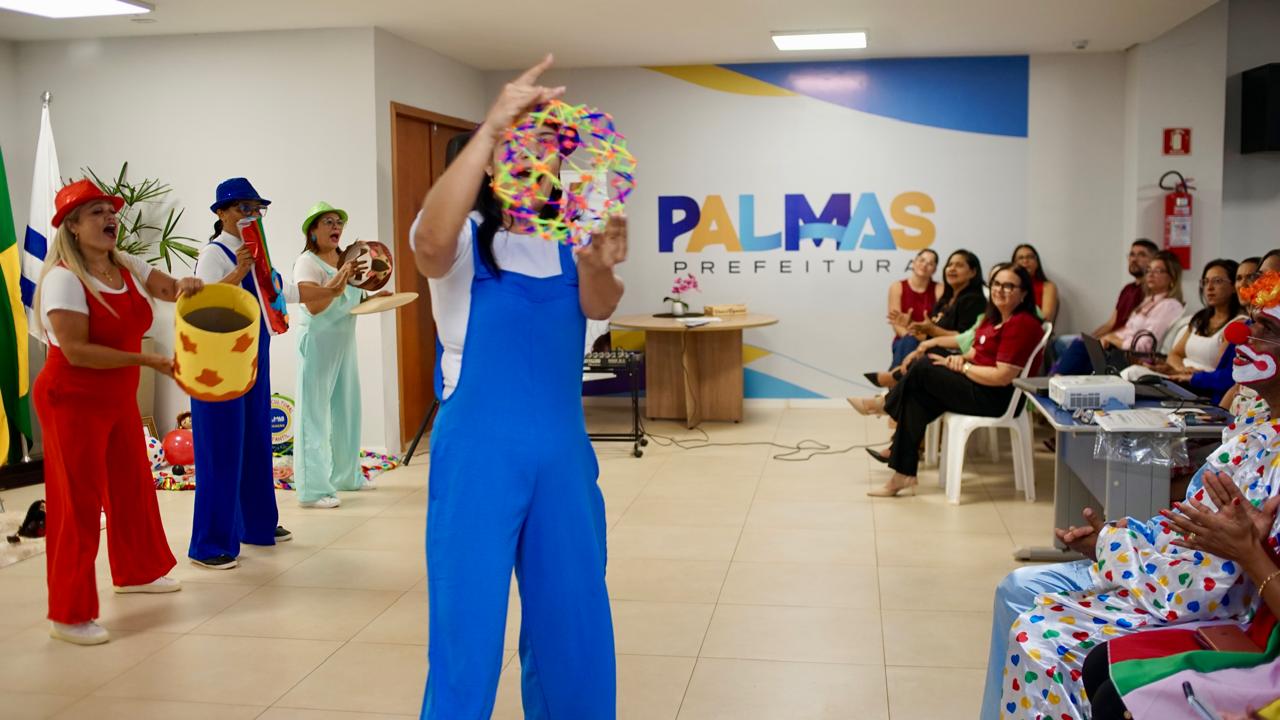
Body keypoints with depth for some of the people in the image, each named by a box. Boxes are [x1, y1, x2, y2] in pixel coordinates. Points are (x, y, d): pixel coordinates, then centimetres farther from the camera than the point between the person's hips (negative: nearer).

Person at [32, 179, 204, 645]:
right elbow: (75, 350, -25)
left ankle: (136, 572, 40)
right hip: (72, 402, -8)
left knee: (133, 487, 19)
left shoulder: (128, 267, 4)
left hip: (119, 400, 8)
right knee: (78, 502, -3)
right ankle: (68, 614, 6)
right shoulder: (63, 278, -19)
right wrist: (147, 360, -26)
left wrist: (189, 287, -19)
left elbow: (172, 290, 6)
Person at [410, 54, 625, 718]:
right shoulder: (464, 236, -7)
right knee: (467, 620, 2)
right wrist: (491, 124, -37)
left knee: (572, 617, 15)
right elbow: (430, 245, -31)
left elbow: (600, 307, -14)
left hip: (563, 451, 4)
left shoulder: (568, 241, 5)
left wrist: (598, 268, -38)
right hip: (478, 453, -4)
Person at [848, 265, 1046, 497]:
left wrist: (963, 367, -12)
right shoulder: (995, 319, 13)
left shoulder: (1022, 324, -17)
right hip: (978, 387, 9)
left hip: (994, 398, -9)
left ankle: (884, 404, 15)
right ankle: (904, 474, -8)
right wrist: (961, 358, -3)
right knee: (916, 400, -8)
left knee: (922, 371, -13)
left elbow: (1002, 377, -23)